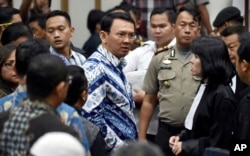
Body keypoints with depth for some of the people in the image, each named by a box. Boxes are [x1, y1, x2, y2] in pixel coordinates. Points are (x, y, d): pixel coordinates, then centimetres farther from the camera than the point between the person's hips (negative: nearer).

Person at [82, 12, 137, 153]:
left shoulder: (116, 65, 11)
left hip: (126, 147, 9)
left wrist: (127, 146, 14)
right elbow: (91, 116, -25)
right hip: (111, 150, -9)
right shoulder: (96, 68, -17)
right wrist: (119, 146, -18)